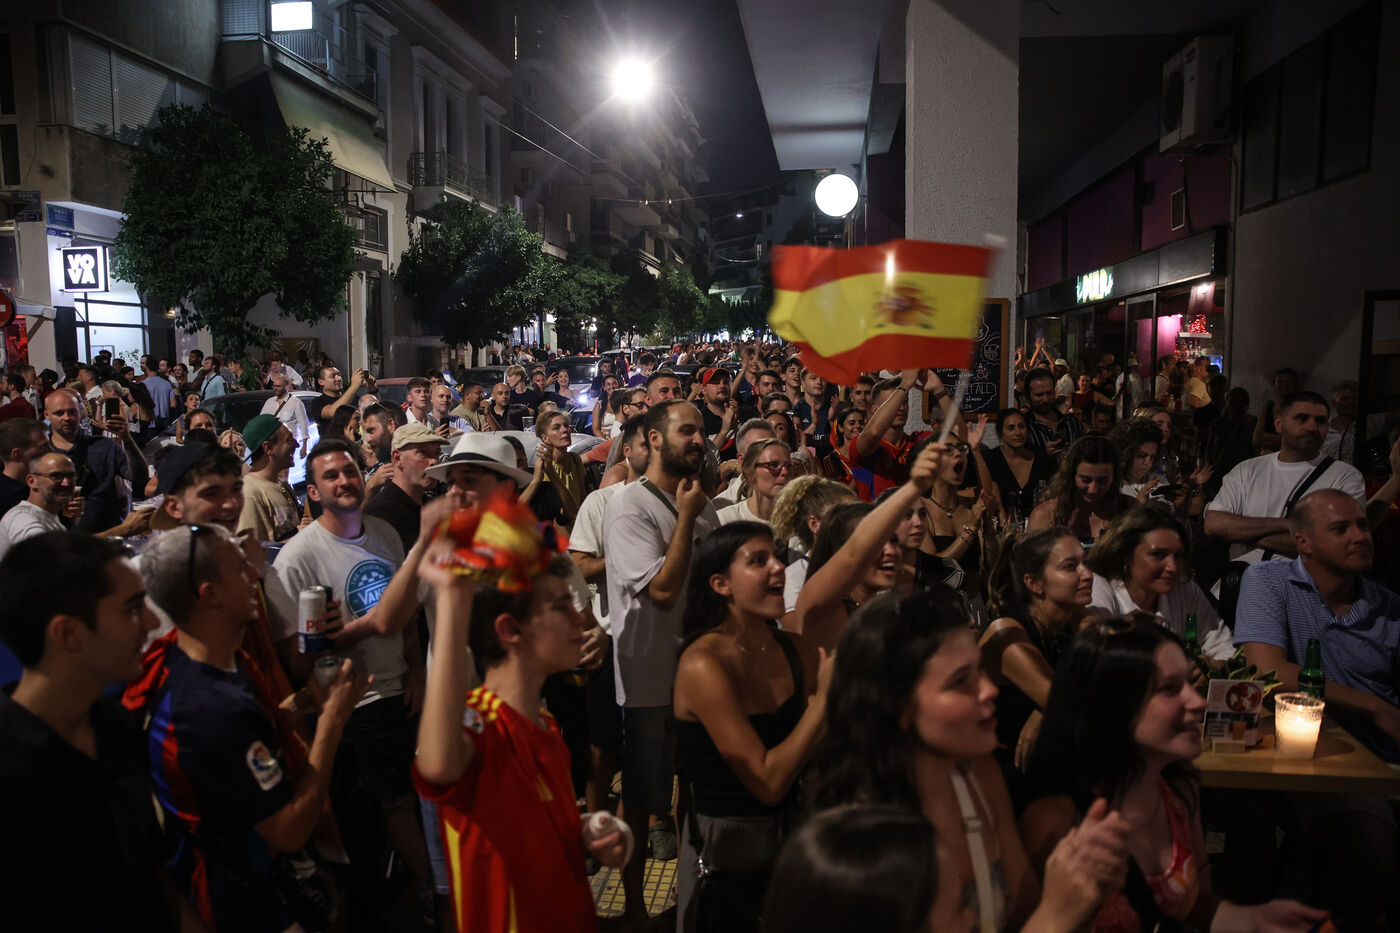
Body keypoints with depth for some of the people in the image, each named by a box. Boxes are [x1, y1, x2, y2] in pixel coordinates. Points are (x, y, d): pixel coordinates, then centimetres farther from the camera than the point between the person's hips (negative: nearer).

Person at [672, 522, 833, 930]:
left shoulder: (794, 649, -4)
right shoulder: (704, 664, -23)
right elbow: (768, 783, -25)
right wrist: (824, 696, -23)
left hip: (789, 835, 6)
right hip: (726, 854, -6)